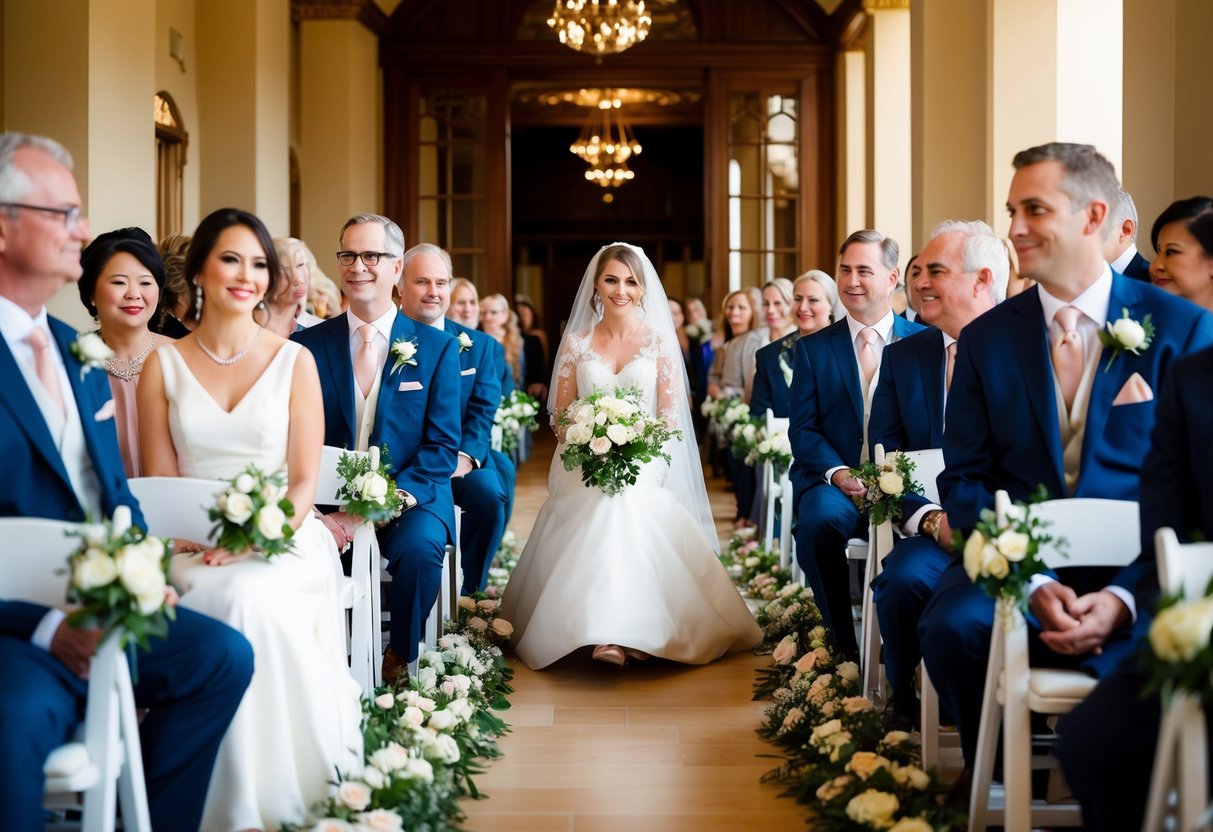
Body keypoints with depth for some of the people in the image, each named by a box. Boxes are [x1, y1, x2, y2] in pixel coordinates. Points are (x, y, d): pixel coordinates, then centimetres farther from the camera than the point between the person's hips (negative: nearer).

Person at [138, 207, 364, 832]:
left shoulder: (294, 361, 6)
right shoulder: (163, 365, 9)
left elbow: (305, 480, 3)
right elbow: (158, 482, 7)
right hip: (194, 548, 1)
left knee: (251, 597, -33)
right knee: (219, 601, -32)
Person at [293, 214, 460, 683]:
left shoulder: (437, 348, 3)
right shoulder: (306, 346, 6)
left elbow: (443, 446, -2)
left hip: (409, 498, -1)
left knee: (420, 547, -32)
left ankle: (401, 661, -5)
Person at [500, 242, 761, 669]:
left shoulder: (660, 341, 7)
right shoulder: (576, 342, 10)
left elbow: (670, 417, 2)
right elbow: (560, 415, 9)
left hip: (643, 469, -1)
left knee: (627, 506, -34)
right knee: (601, 507, -33)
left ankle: (620, 634, -31)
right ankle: (605, 632, -29)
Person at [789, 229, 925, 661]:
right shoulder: (812, 348, 12)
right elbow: (802, 428, 5)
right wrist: (838, 472, -14)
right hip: (833, 482, 1)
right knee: (819, 521, -34)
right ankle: (843, 646, -15)